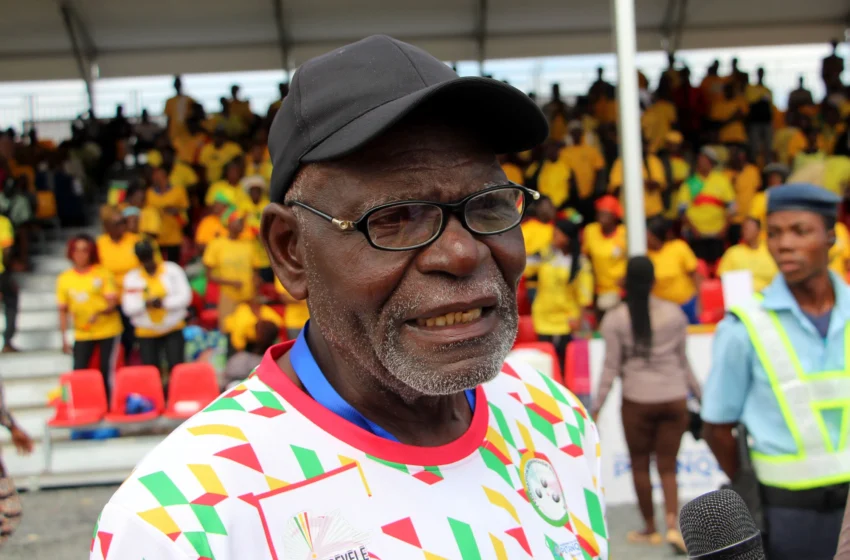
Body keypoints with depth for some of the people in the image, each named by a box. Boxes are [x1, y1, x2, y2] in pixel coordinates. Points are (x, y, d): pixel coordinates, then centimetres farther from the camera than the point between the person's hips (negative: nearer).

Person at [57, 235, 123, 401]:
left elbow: (113, 302, -7)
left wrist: (99, 313, -28)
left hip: (108, 331, -2)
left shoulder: (102, 273, -3)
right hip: (82, 334, 2)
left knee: (107, 371, -1)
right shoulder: (64, 279, 4)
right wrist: (64, 338, 3)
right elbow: (63, 310, 8)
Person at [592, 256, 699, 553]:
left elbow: (611, 368, -5)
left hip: (637, 400, -2)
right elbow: (683, 362, 8)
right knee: (668, 466, 10)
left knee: (640, 465, 12)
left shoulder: (615, 319, -5)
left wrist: (596, 406, 2)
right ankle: (673, 525, -6)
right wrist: (700, 394, 21)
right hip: (674, 397, 2)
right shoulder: (674, 313, 2)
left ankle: (650, 529, 21)